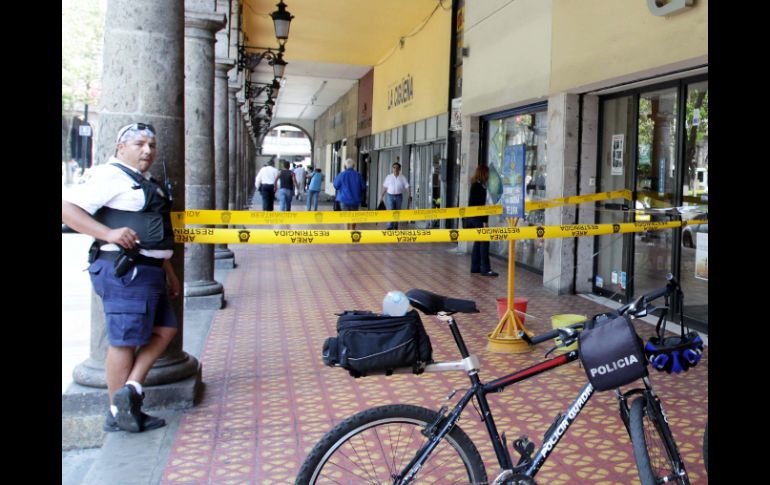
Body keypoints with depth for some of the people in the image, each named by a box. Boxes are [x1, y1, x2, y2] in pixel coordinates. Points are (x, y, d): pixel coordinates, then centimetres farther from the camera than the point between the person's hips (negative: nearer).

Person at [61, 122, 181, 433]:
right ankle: (118, 414, 10)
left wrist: (169, 272, 26)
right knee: (125, 340, -2)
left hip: (148, 270, 10)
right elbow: (67, 207, -18)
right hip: (124, 270, -10)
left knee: (165, 328, 11)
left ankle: (130, 390, 12)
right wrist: (109, 233, -28)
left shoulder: (146, 183, 20)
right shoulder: (111, 176, -8)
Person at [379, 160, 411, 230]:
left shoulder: (402, 178, 0)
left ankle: (395, 227, 25)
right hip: (390, 196, -1)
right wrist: (381, 196, 6)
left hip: (399, 196, 1)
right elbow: (385, 187, 7)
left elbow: (407, 187, -2)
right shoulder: (389, 177, 3)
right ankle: (389, 227, -13)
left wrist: (409, 196, -11)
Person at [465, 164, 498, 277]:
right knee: (484, 241, -9)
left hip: (473, 218, 10)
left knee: (478, 241, 13)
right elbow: (479, 205, -19)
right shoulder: (478, 186, -14)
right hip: (476, 218, -10)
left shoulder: (476, 185, 15)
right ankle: (485, 269, -9)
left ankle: (475, 267, 17)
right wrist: (484, 220, -20)